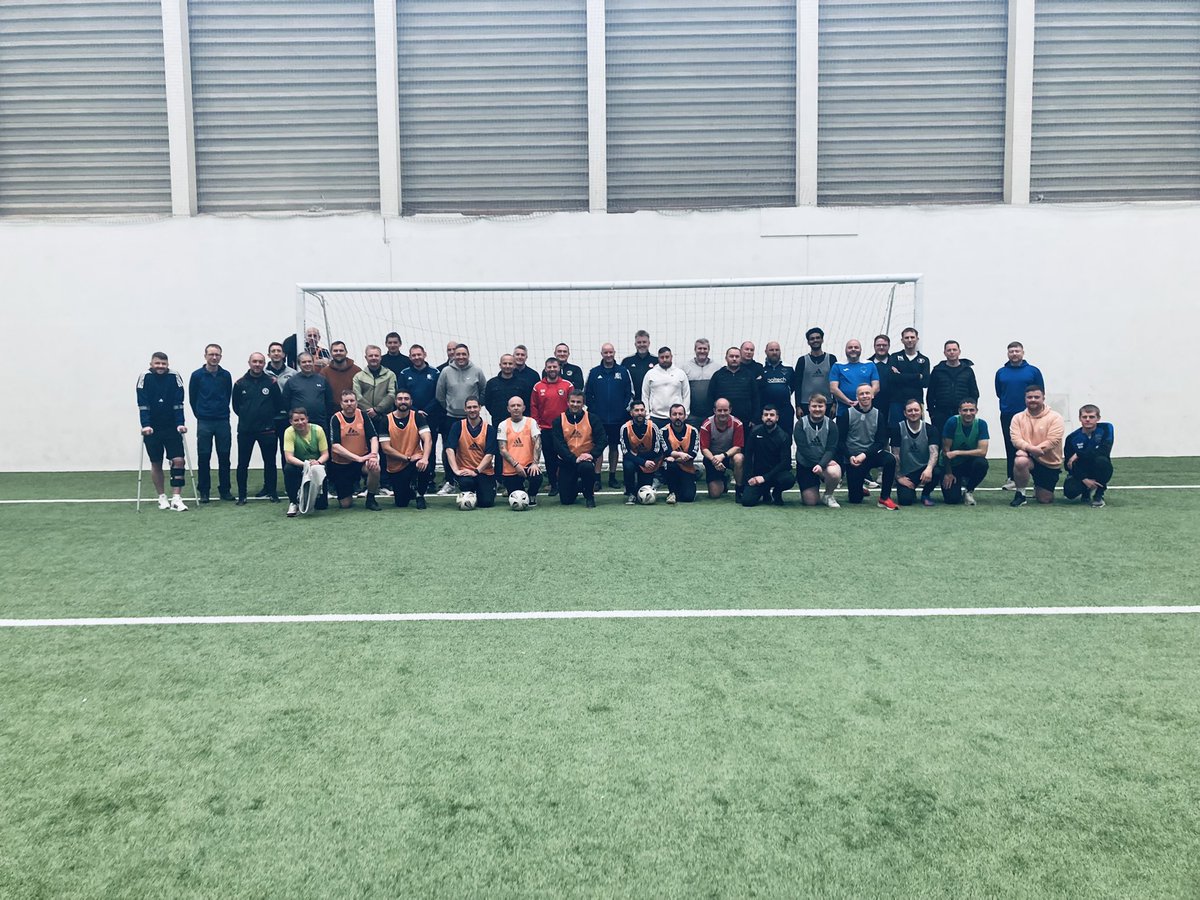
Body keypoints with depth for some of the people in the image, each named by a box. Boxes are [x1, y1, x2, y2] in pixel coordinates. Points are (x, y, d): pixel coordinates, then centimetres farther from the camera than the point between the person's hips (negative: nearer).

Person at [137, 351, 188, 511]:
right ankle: (162, 497, 18)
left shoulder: (174, 377, -7)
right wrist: (145, 425, -22)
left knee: (178, 460, -7)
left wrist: (180, 423, -16)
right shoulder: (145, 377, -9)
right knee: (156, 463, 6)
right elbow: (143, 405, -13)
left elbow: (178, 403, -8)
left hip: (172, 427, 1)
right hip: (152, 428, 0)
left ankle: (176, 498, -4)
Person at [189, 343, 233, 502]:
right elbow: (192, 398, 5)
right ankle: (203, 491, 11)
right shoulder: (197, 375, -3)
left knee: (224, 457, 5)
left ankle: (224, 489, 14)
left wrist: (223, 413, 11)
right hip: (204, 423, -1)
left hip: (223, 422, 1)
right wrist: (200, 414, 9)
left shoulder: (226, 375, 2)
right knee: (204, 457, 2)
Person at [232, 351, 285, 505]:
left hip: (267, 429, 0)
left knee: (269, 462, 8)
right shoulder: (240, 383, 1)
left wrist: (269, 418, 3)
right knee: (242, 463, 4)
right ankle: (241, 495, 13)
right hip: (245, 430, 1)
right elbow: (236, 406, 9)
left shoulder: (271, 382, -1)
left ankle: (272, 491, 21)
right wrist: (247, 417, 8)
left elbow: (279, 405, 3)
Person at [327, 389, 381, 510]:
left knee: (375, 467, -34)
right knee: (345, 504, -4)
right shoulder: (335, 419, -10)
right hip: (341, 464, -1)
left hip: (362, 460, 1)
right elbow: (335, 447, -19)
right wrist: (358, 458, -27)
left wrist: (374, 454, -28)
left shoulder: (362, 415, -2)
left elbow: (373, 438, -7)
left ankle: (370, 498, -7)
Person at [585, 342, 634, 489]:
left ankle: (612, 477, 16)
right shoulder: (594, 373, 4)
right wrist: (592, 411, 0)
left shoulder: (623, 371, 3)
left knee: (614, 446, 8)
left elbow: (630, 393, 5)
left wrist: (625, 410, -2)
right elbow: (587, 394, 7)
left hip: (618, 418, 1)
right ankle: (597, 478, 2)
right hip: (598, 418, 0)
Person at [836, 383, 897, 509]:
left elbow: (881, 442, -5)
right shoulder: (847, 413, -5)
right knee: (855, 499, -3)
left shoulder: (878, 415, 0)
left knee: (890, 459, -33)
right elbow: (840, 440, -4)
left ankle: (884, 498, -19)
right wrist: (850, 457, -18)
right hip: (852, 459, -1)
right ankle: (863, 479, 34)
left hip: (870, 455, 1)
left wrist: (865, 455, -18)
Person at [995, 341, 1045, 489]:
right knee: (1011, 447, 6)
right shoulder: (1001, 372, 7)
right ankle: (1012, 478, 12)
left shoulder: (1033, 371, 2)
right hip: (1007, 416, 2)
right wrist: (1007, 404, 6)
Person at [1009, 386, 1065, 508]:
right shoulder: (1018, 417, -1)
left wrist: (1035, 450, -25)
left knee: (1045, 500, 3)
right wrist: (1030, 448, -30)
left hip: (1050, 463, 0)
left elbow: (1053, 441, -17)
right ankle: (1020, 494, -15)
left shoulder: (1055, 417, -8)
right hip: (1029, 458, 0)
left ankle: (1038, 488, 42)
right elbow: (1015, 439, -11)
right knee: (1020, 461, -39)